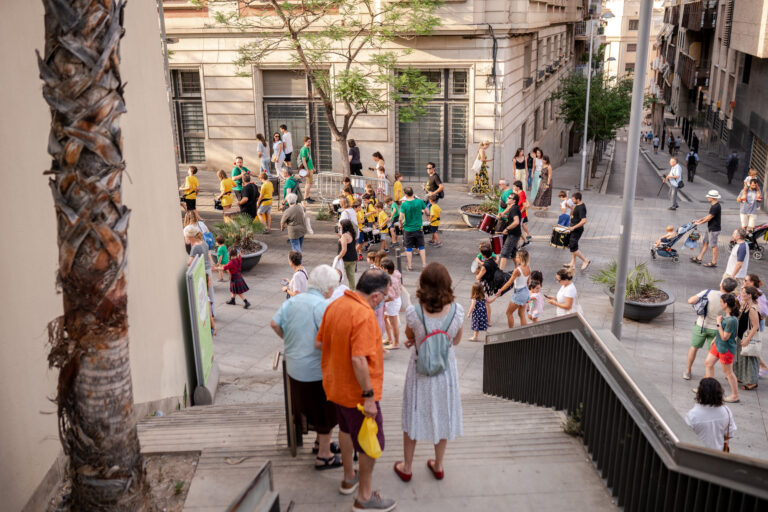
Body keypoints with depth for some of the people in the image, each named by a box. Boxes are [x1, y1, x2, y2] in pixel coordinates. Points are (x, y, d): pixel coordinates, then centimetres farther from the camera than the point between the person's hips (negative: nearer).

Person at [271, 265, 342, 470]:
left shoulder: (293, 301, 2)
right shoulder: (323, 306, -21)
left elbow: (274, 323, 5)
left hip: (294, 367, 7)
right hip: (317, 370, -7)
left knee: (312, 408, 25)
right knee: (326, 412, 10)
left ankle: (321, 441, 42)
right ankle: (324, 456, 20)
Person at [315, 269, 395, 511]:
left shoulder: (335, 304, -2)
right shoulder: (364, 314, -28)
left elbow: (319, 342, 6)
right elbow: (359, 360, -32)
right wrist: (368, 396, -26)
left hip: (336, 383, 9)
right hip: (357, 391, -9)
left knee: (347, 429, 28)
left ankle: (349, 478, 47)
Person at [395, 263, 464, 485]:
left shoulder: (413, 312, -25)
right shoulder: (457, 311, -19)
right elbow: (456, 340, -1)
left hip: (420, 372, -2)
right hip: (446, 370, 2)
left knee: (414, 416, 17)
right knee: (442, 415, 20)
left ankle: (407, 467, 32)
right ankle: (438, 466, 37)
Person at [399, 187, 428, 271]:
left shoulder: (404, 205, -15)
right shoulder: (419, 201, -9)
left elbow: (401, 218, -18)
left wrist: (401, 225, 1)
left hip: (408, 229, -2)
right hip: (419, 228, 2)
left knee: (409, 248, 10)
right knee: (421, 247, 13)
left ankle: (410, 266, 15)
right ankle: (424, 264, 14)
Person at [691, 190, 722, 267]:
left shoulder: (716, 207, -24)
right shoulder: (713, 205, 8)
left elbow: (709, 218, -20)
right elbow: (708, 215, 17)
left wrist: (699, 223, -9)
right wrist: (699, 220, 16)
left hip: (714, 229, -10)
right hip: (710, 228, 10)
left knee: (713, 245, -1)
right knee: (705, 243, 15)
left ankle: (714, 262, 7)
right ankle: (699, 259, 23)